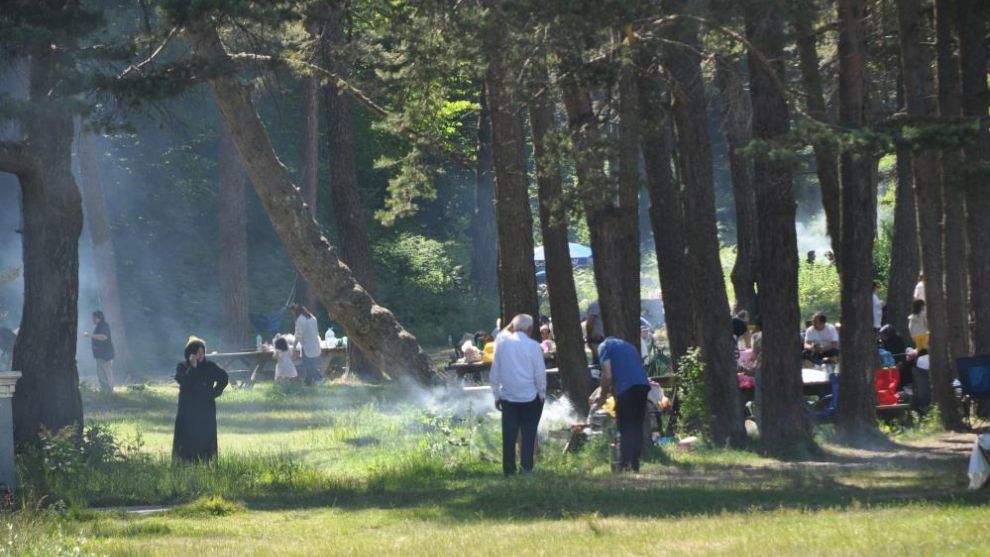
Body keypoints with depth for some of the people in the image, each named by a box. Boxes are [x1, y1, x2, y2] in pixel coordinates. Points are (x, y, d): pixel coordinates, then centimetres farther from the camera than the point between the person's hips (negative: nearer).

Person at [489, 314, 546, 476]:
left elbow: (495, 372, 4)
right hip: (530, 396, -2)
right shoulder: (533, 346, -8)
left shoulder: (502, 344, -1)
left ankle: (509, 470, 4)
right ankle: (526, 468, -1)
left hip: (507, 396, 2)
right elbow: (540, 373, -4)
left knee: (509, 434, 5)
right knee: (528, 434, 4)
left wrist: (496, 395, 12)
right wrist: (542, 394, 9)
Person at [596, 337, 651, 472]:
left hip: (626, 389, -6)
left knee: (625, 430, -3)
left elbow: (607, 376, -2)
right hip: (643, 385, 6)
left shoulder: (604, 346, 8)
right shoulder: (627, 345, 30)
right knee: (637, 427, 13)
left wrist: (603, 395, 12)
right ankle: (634, 464, 14)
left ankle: (624, 465, -8)